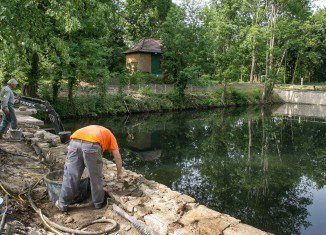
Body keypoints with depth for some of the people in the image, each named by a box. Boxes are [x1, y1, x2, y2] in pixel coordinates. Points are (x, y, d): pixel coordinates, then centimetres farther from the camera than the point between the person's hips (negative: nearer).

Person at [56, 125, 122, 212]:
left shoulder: (91, 129, 44)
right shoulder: (109, 135, 34)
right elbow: (117, 156, 28)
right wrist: (119, 173, 41)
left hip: (74, 142, 4)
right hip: (92, 144, -3)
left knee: (70, 176, 16)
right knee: (96, 177, 16)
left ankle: (62, 204, 28)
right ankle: (98, 202, 32)